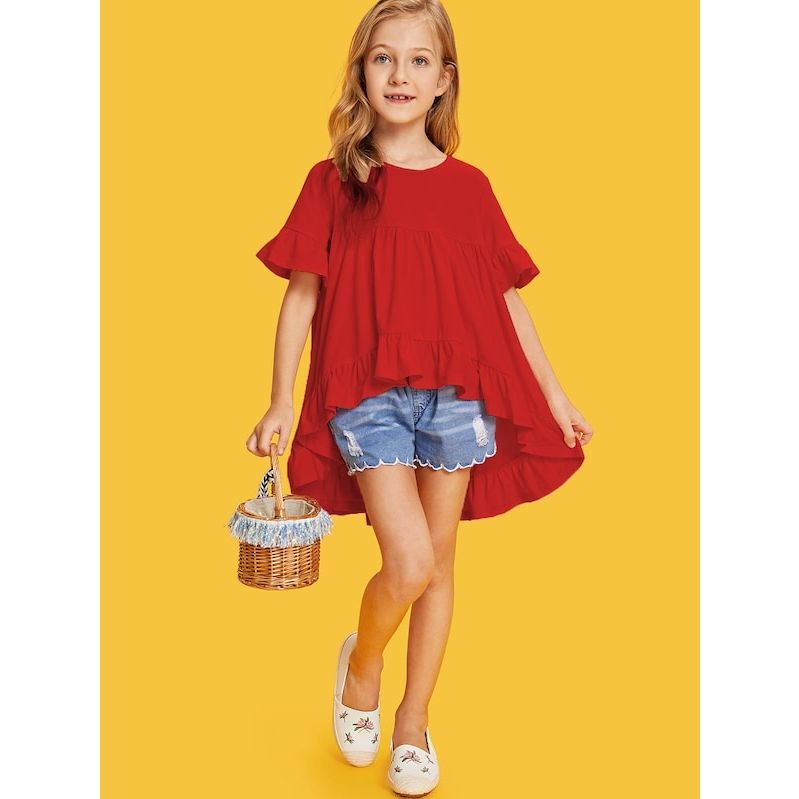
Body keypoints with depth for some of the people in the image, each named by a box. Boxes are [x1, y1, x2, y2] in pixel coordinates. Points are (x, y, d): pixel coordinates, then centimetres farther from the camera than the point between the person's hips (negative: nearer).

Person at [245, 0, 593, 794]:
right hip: (367, 392, -2)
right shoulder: (333, 182, 2)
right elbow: (301, 293, 2)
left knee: (439, 563, 10)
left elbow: (506, 299, 11)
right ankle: (359, 666, 20)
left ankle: (413, 719, 29)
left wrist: (555, 397, 11)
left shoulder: (468, 186, 6)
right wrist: (279, 403, -2)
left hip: (457, 392, 3)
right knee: (408, 563, -13)